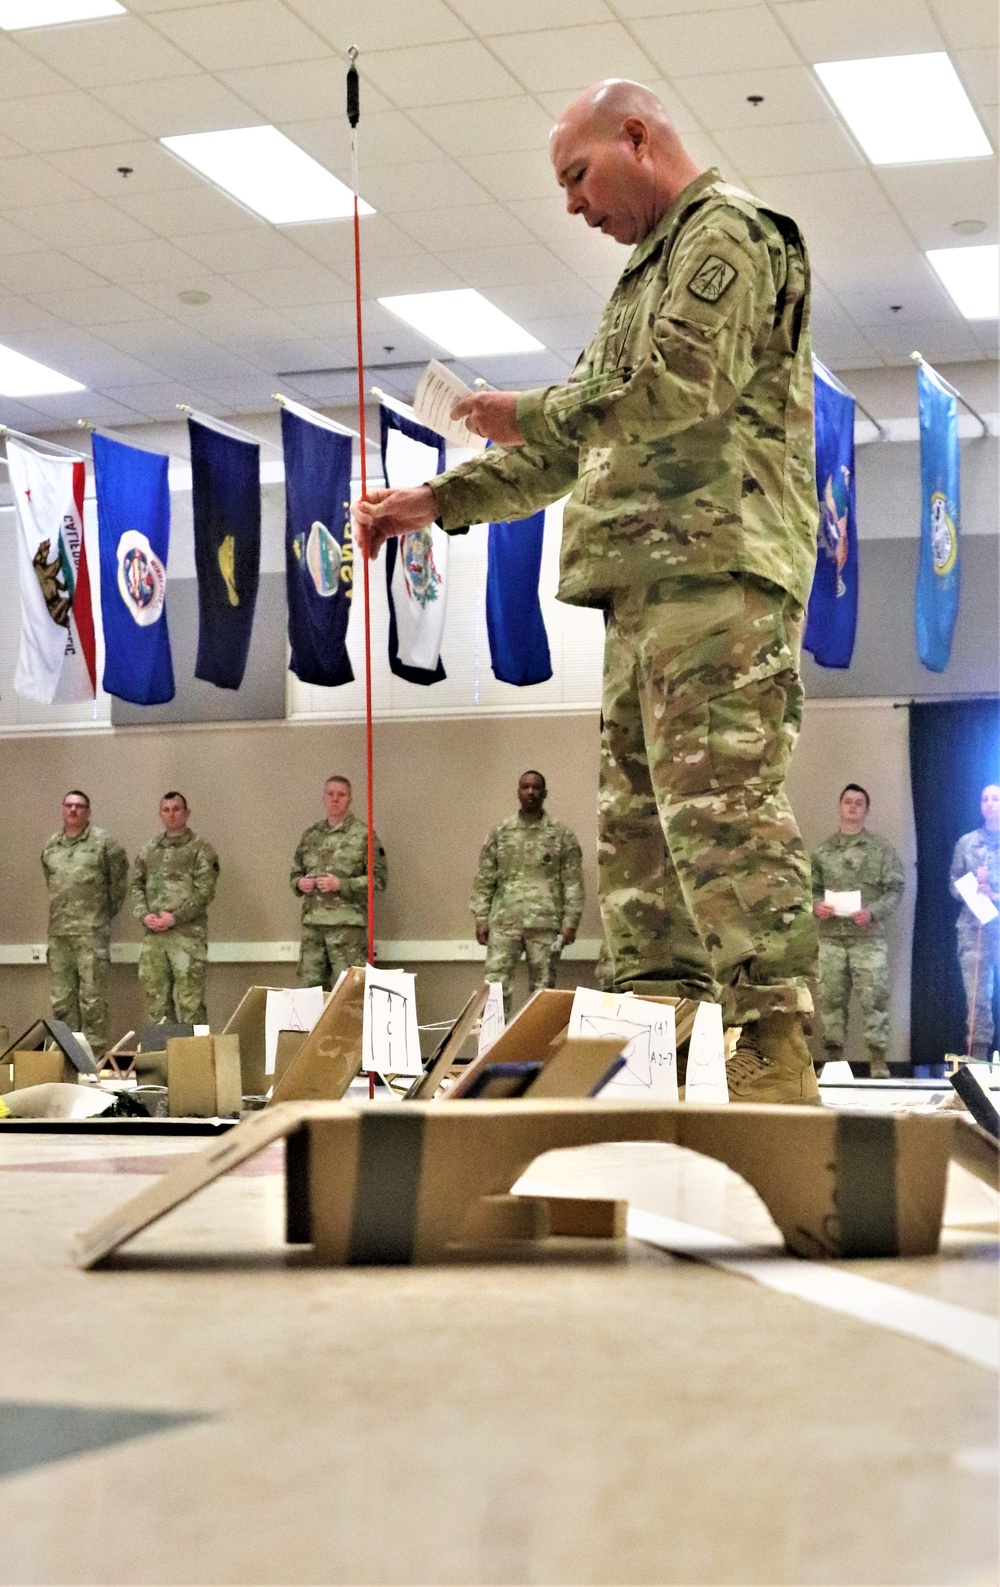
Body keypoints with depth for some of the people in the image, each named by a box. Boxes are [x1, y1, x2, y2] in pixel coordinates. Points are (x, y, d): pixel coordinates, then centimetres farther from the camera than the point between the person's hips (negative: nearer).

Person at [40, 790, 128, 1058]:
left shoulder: (103, 842, -2)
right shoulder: (51, 845, 13)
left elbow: (119, 878, 4)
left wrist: (110, 909, 7)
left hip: (91, 932, -5)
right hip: (58, 932, 5)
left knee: (93, 996, -6)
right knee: (61, 998, 9)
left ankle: (94, 1053, -2)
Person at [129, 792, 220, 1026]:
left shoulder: (200, 849, 1)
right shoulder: (147, 851, 17)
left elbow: (204, 891, -7)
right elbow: (135, 887, 14)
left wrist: (175, 917, -15)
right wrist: (144, 915, -4)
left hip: (187, 934, -5)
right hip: (153, 935, 5)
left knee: (189, 1001, -7)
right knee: (156, 998, 8)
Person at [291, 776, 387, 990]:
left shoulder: (363, 835, -1)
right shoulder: (310, 835, 15)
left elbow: (379, 880, -5)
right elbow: (295, 873, 24)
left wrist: (341, 884, -14)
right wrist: (300, 883, 0)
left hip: (347, 923, -5)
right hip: (312, 923, 5)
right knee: (309, 986, 5)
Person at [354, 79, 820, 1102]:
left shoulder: (728, 233, 1)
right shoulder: (656, 268, 31)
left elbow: (677, 388, -15)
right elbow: (575, 443, 31)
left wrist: (528, 414, -3)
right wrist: (437, 501, 24)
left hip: (715, 566, -10)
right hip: (650, 580, 10)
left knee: (720, 801, -17)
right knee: (638, 813, 6)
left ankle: (776, 1054, -20)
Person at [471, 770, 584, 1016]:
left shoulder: (561, 835, 4)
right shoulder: (500, 833, 9)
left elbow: (573, 883, 1)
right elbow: (484, 880, 9)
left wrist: (570, 922, -6)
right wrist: (481, 918, 1)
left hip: (545, 923, -1)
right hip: (504, 922, 1)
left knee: (543, 987, 4)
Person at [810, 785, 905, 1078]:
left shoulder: (882, 848, 5)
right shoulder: (822, 850, 12)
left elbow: (895, 889, 0)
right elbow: (811, 888, 13)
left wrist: (872, 912, -14)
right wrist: (816, 905, -9)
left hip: (870, 937, -2)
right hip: (831, 937, 2)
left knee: (874, 998, -7)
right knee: (831, 998, 4)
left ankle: (878, 1062, -2)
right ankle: (833, 1059, 12)